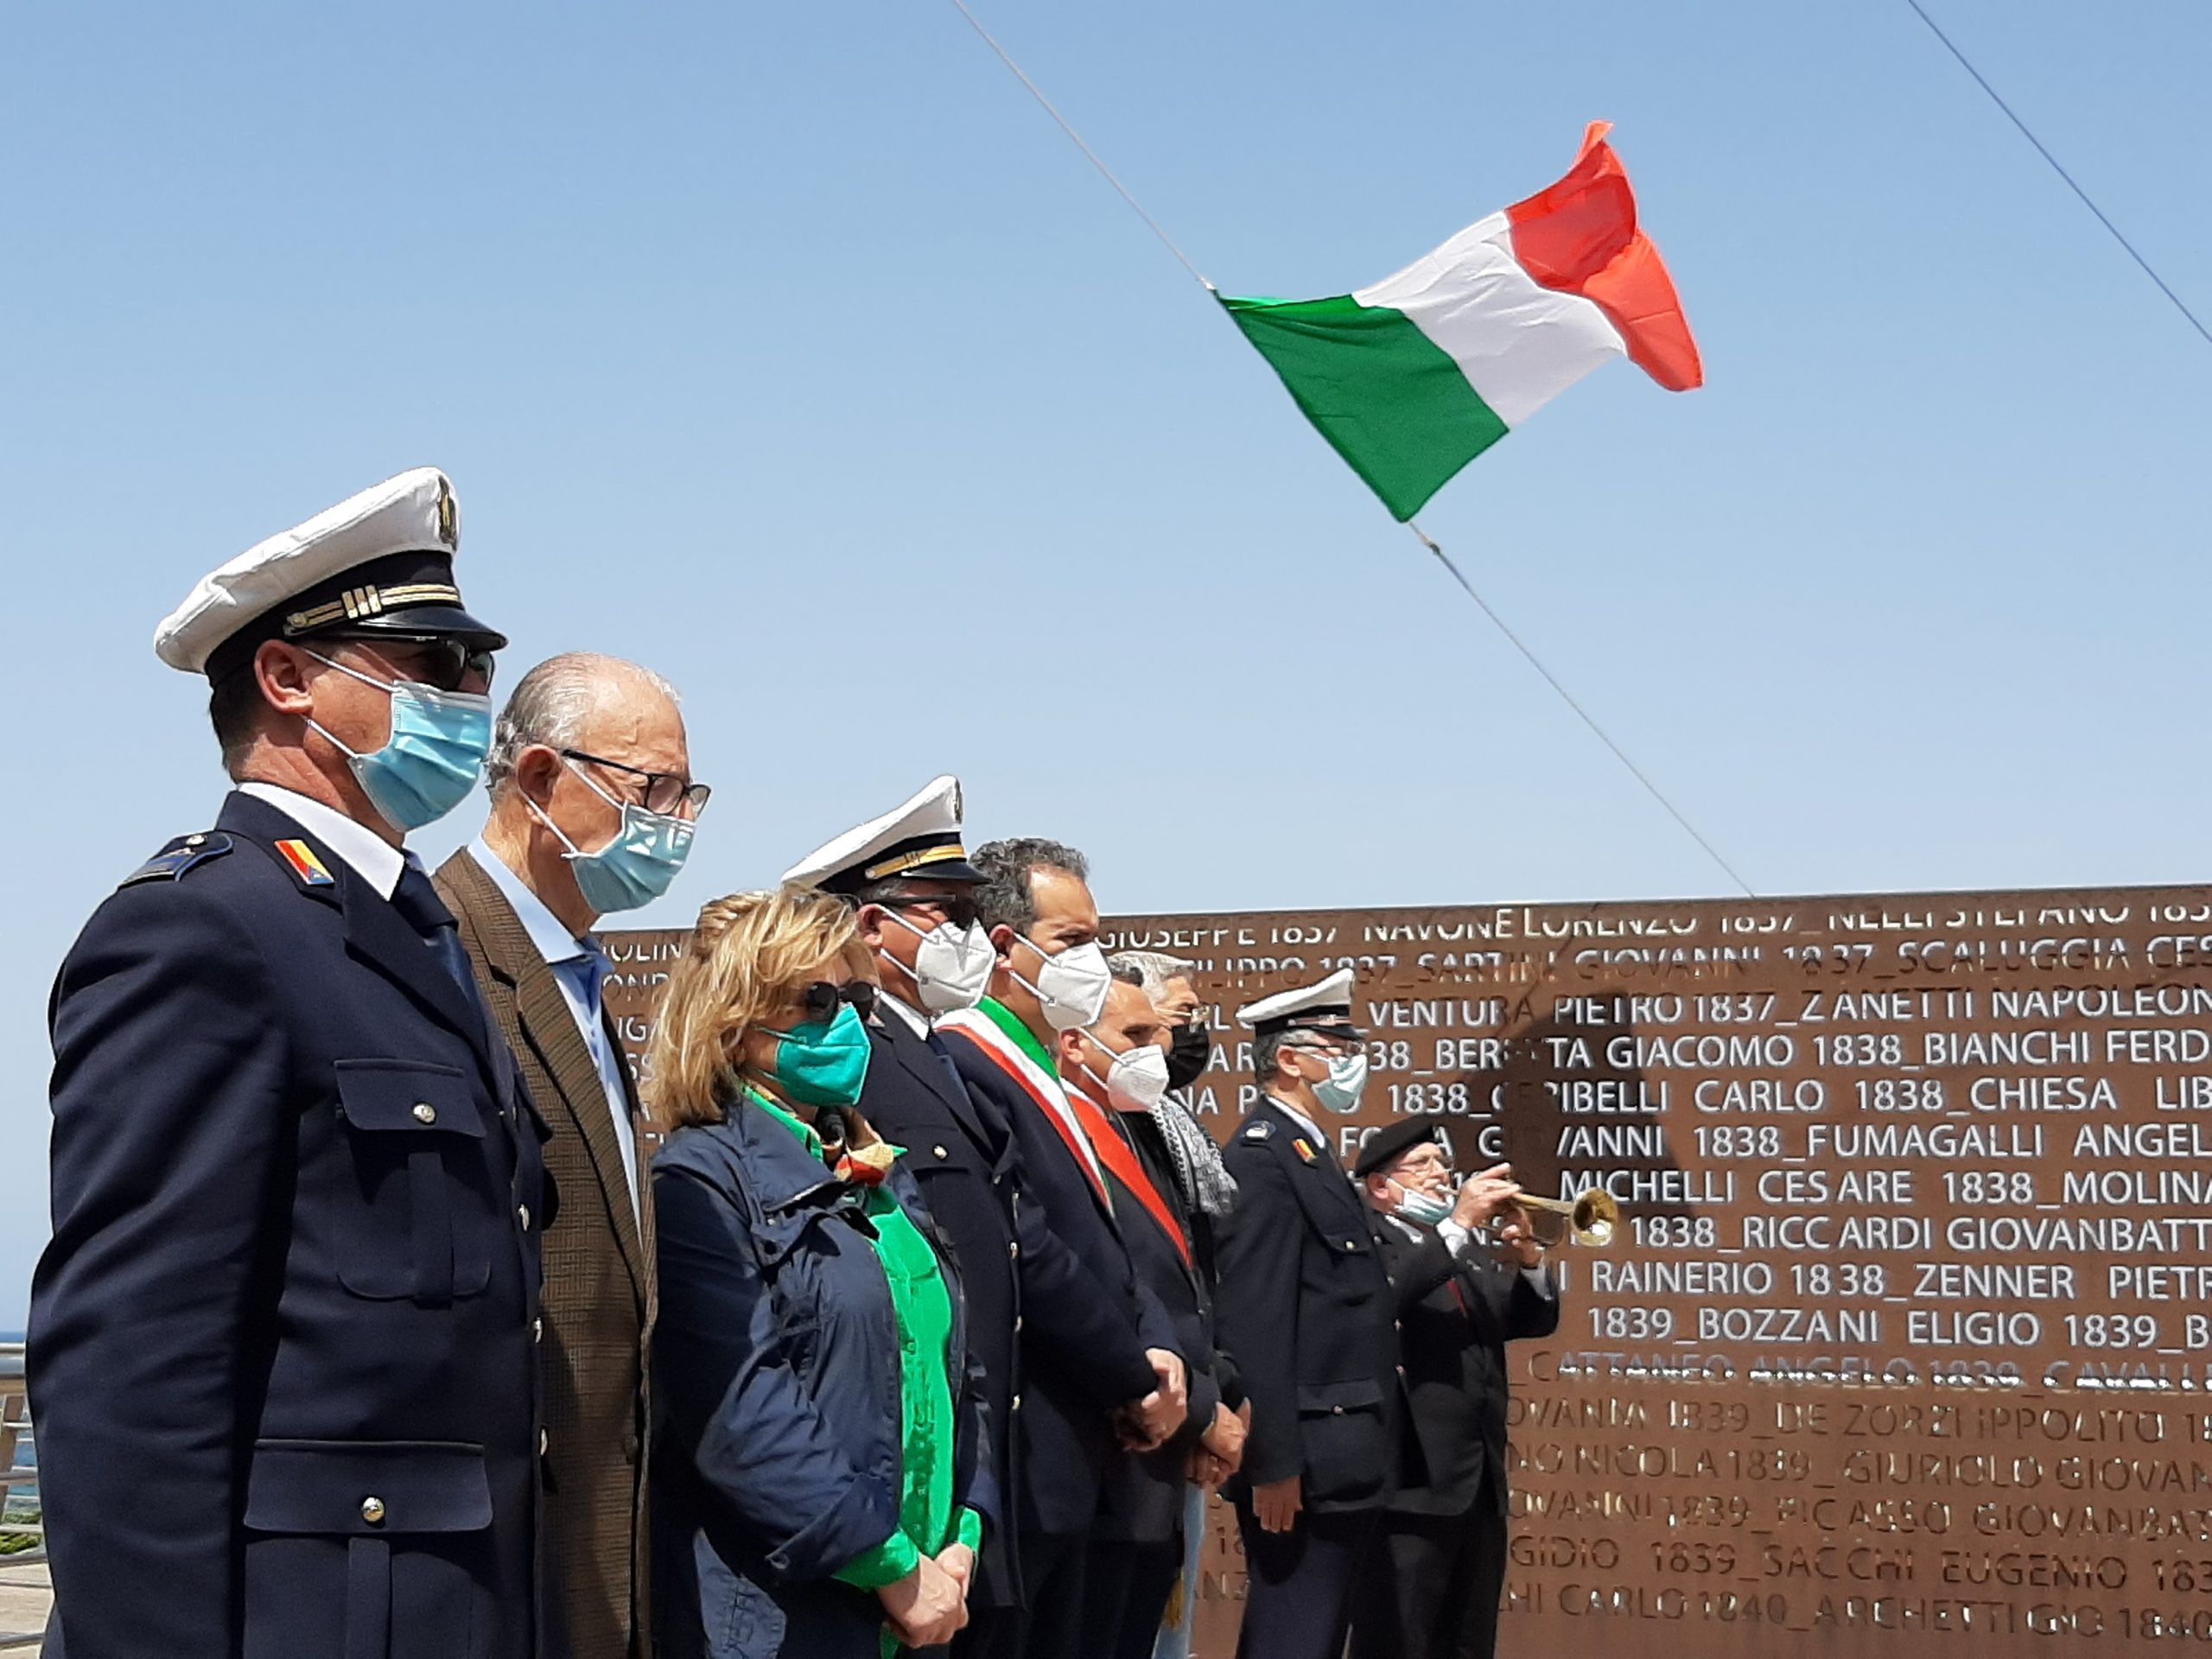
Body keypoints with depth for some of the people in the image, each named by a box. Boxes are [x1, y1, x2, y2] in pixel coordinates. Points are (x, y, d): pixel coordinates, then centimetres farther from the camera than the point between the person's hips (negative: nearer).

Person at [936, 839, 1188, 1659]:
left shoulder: (1038, 1072, 18)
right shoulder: (962, 1065, -16)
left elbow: (1103, 1242, 18)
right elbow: (1028, 1255, -20)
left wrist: (1157, 1348, -1)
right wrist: (1138, 1379, -9)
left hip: (1071, 1462, 10)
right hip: (1018, 1463, -10)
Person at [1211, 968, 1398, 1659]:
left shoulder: (1311, 1156, 19)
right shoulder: (1262, 1155, -13)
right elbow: (1253, 1323, -20)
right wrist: (1273, 1464, -23)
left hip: (1339, 1463, 10)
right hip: (1303, 1465, -10)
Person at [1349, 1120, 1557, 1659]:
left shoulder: (1466, 1257, 23)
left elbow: (1537, 1319, 18)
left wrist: (1527, 1258, -2)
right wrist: (1460, 1224, -22)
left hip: (1480, 1486, 8)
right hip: (1414, 1483, -8)